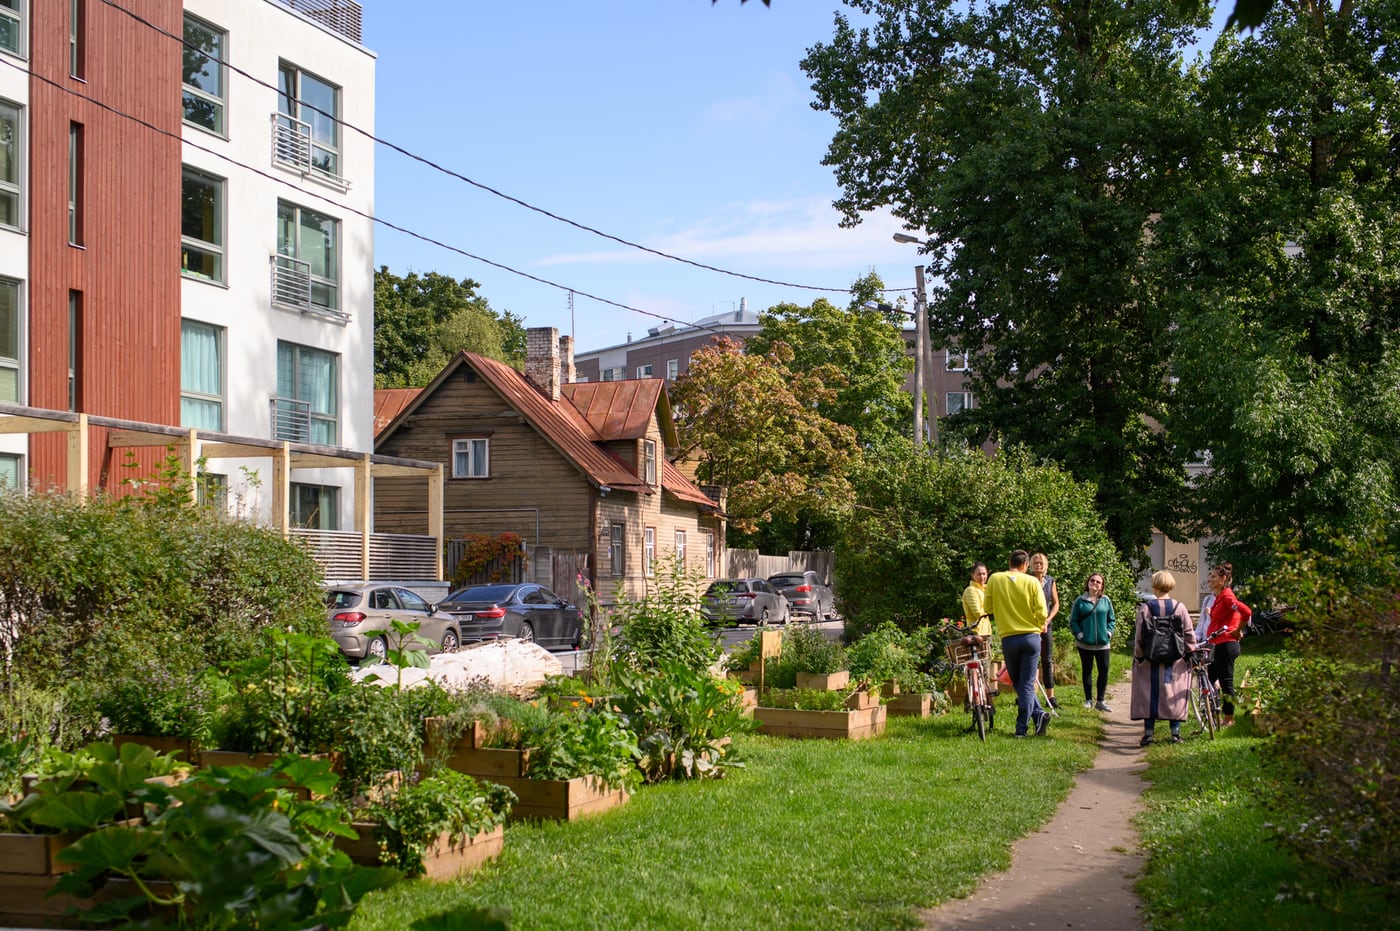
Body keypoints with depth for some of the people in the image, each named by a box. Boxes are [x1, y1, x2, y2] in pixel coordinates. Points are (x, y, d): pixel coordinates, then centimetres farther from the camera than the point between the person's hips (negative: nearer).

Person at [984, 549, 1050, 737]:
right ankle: (1022, 728, -2)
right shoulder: (1032, 582, -5)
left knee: (1018, 683, 14)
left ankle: (1038, 714, -2)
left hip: (1008, 639, 0)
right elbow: (1041, 612, -7)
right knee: (1027, 684, 6)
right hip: (1031, 637, 0)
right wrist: (1040, 625, 13)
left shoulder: (995, 579, -2)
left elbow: (988, 608, 3)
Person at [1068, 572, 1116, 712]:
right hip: (1085, 643, -1)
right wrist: (1079, 633, -10)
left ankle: (1100, 701, 8)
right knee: (1086, 670, 7)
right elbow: (1073, 621, 2)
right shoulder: (1080, 601, -1)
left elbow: (1112, 619, 11)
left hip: (1102, 643, 1)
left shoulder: (1106, 601, 4)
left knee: (1104, 670, -1)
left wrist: (1109, 631, -3)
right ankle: (1088, 700, 18)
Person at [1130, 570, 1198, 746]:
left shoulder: (1145, 608, -8)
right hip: (1175, 663, 1)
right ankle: (1175, 731, 10)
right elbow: (1189, 635, -2)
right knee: (1174, 695, 10)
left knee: (1149, 695, 5)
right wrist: (1189, 653, 10)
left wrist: (1138, 657, 3)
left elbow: (1139, 637, -6)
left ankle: (1148, 731, 1)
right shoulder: (1180, 607, -4)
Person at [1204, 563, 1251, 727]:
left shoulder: (1226, 597, -16)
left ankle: (1229, 719, 6)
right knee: (1210, 679, 13)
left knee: (1226, 681, -3)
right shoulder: (1219, 597, 15)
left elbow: (1246, 612, -28)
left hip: (1226, 644, -10)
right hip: (1219, 645, 10)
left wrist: (1237, 631, -17)